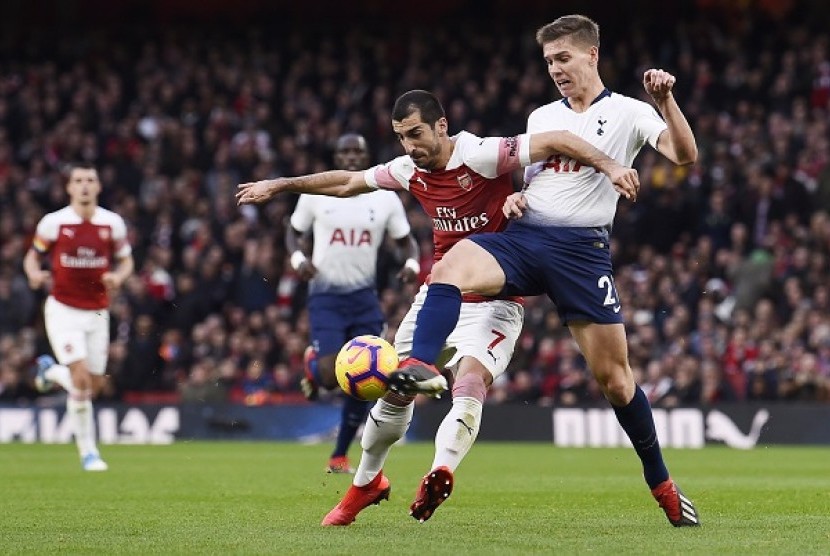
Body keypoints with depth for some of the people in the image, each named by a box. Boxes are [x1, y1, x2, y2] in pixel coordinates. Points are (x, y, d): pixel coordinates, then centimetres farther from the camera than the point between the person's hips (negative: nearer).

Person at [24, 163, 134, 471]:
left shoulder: (113, 223, -1)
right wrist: (34, 274, -18)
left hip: (97, 312, 3)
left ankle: (50, 371, 38)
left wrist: (118, 277, -13)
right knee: (81, 378, -17)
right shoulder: (54, 222, -6)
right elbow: (32, 256, 5)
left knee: (94, 386, 6)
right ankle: (87, 451, -2)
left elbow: (125, 261, 10)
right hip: (63, 309, -3)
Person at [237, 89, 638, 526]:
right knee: (396, 392, 9)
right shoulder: (410, 171, 1)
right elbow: (347, 182, 17)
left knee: (469, 385, -29)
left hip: (493, 304, -6)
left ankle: (439, 473, -45)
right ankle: (366, 483, 29)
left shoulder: (482, 156, -19)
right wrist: (280, 186, 24)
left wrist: (609, 166, -36)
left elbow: (557, 141, -23)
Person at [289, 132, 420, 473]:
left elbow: (405, 240, 11)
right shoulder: (315, 193, -1)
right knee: (330, 377, -17)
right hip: (326, 297, -2)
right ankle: (312, 364, 23)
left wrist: (412, 263, -11)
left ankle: (340, 456, 18)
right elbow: (294, 231, 11)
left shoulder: (385, 198, 2)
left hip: (364, 298, 2)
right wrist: (297, 257, -10)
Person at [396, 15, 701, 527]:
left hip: (583, 249, -4)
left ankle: (661, 484, 17)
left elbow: (684, 155, -11)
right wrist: (513, 200, 7)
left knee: (613, 376, -1)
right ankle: (418, 366, -47)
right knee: (451, 265, -29)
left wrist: (666, 100, -24)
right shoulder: (540, 117, 20)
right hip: (523, 236, 4)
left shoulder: (627, 113, 4)